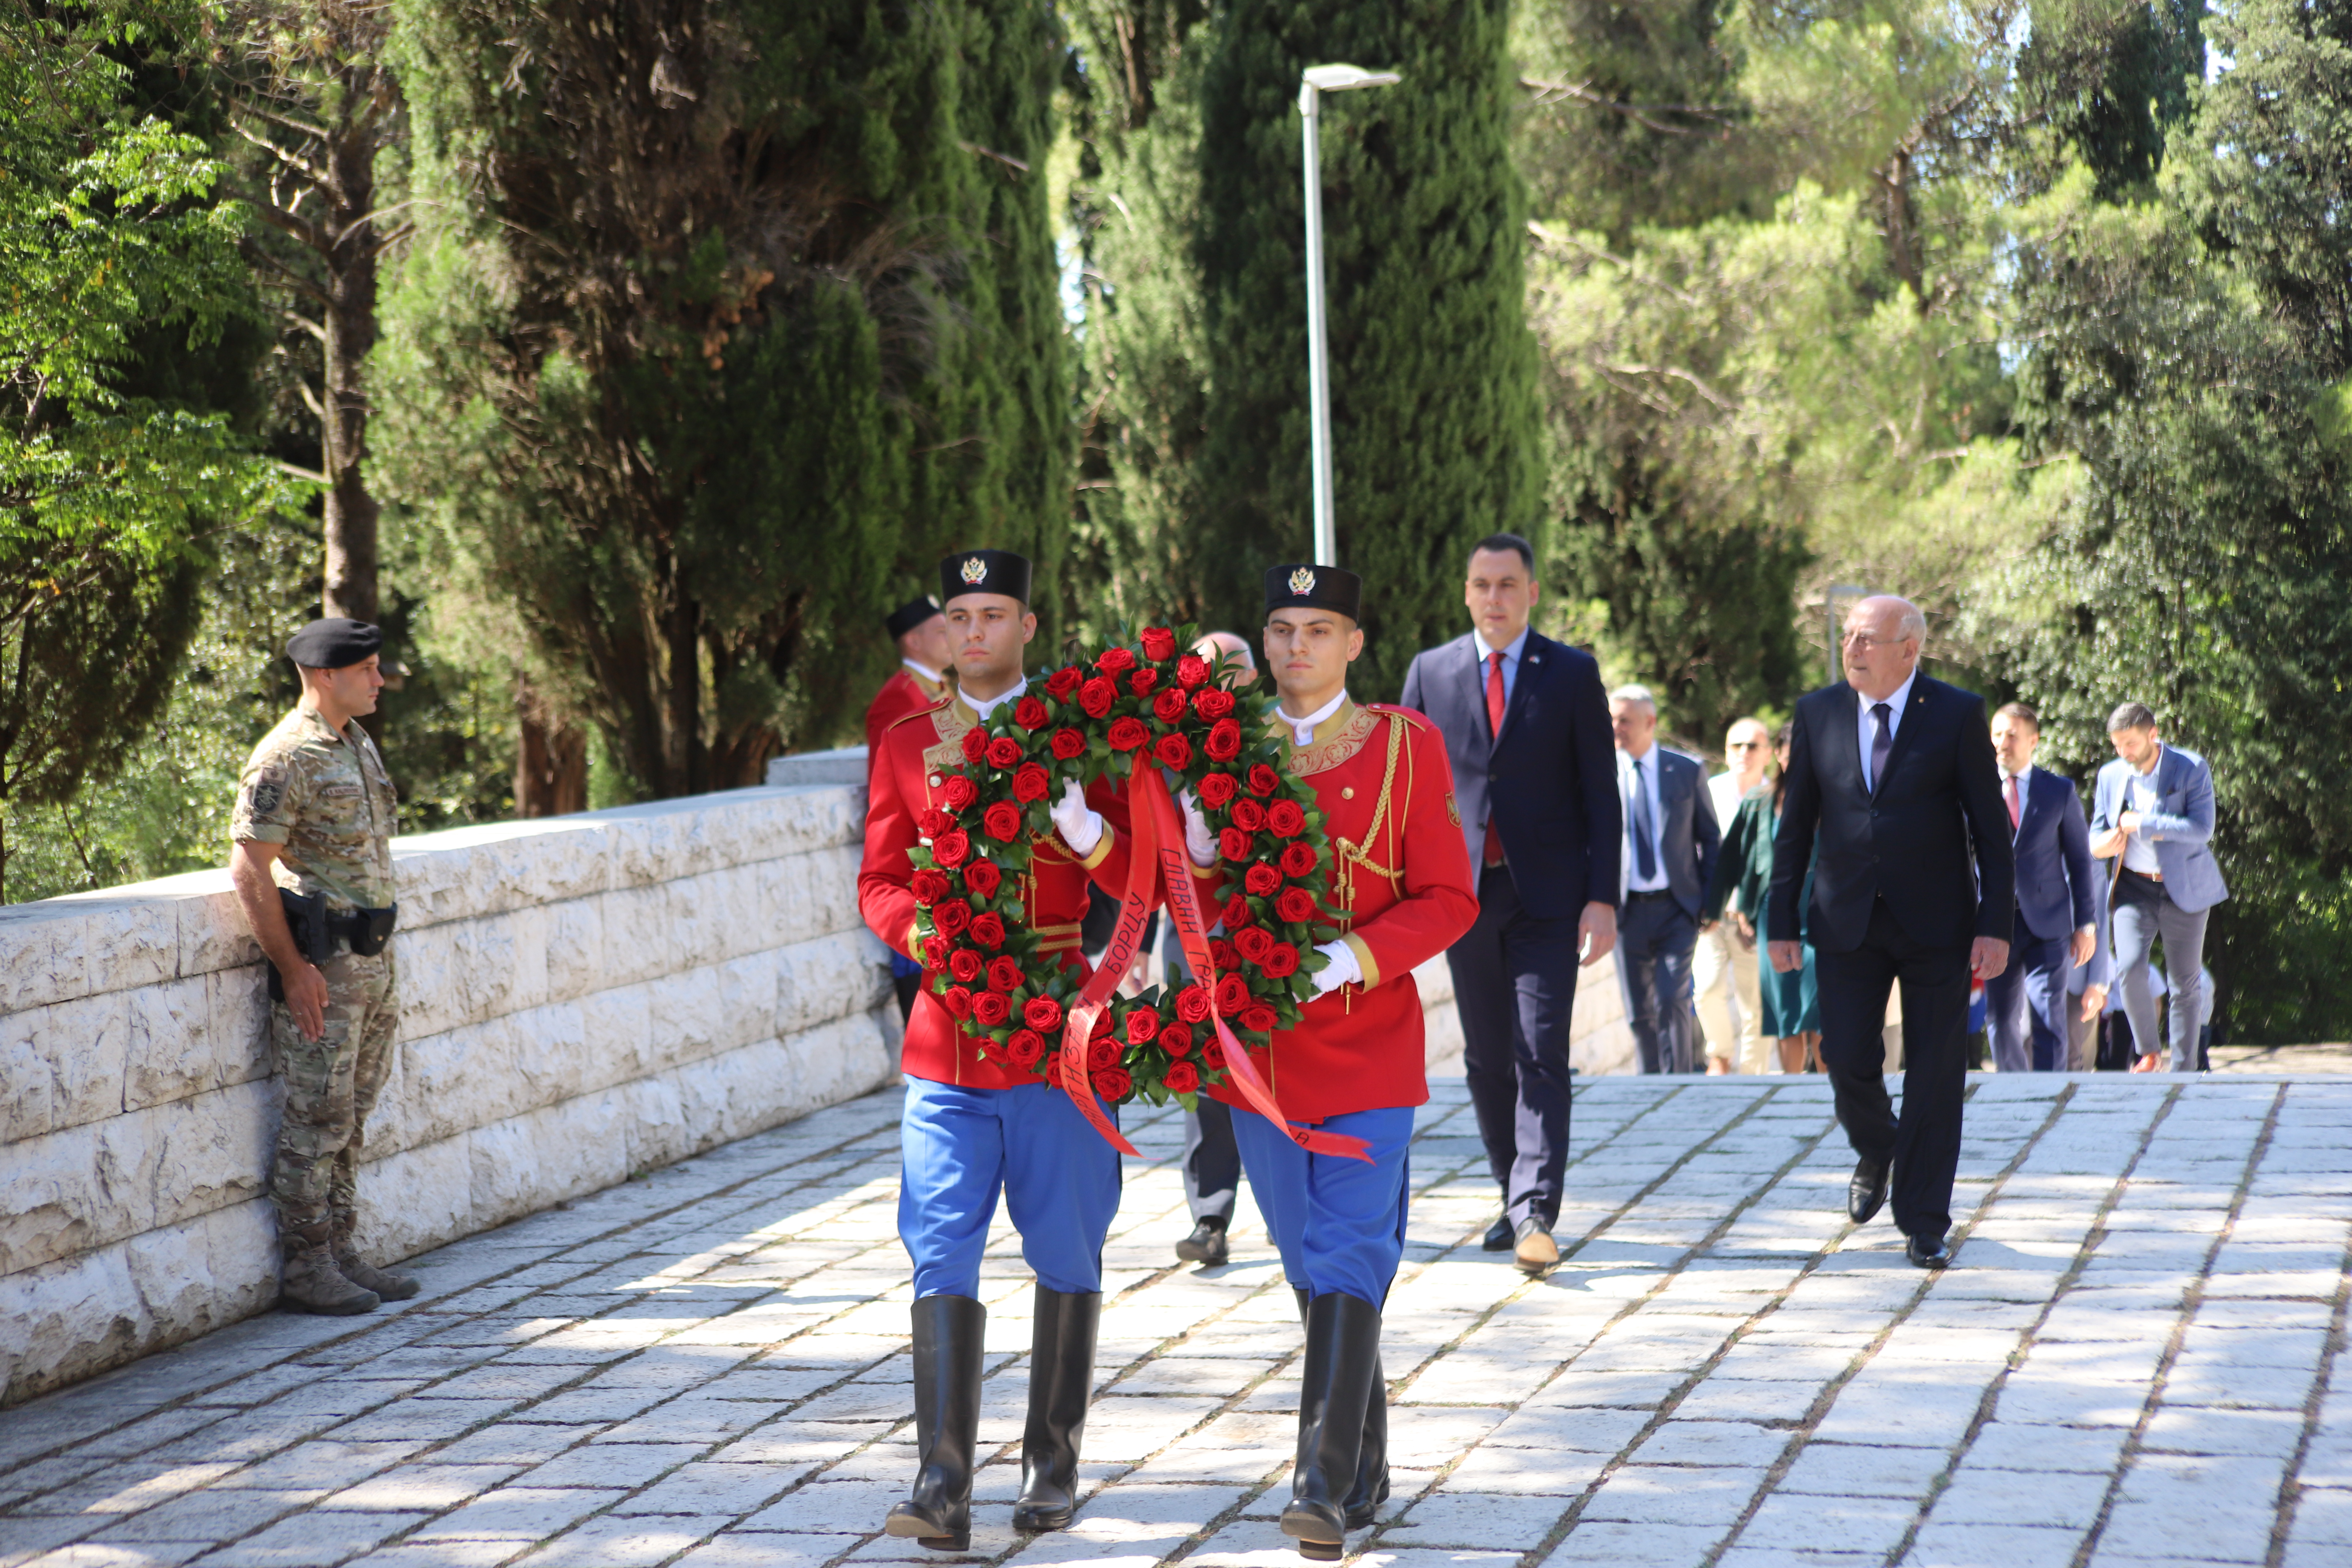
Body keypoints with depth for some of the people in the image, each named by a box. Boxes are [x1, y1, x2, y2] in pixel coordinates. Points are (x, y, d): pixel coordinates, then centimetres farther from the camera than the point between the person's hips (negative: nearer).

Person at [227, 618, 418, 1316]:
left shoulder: (359, 746, 14)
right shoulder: (285, 759, -14)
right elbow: (249, 868, -17)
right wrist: (293, 968, -19)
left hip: (371, 955, 9)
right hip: (320, 962, -9)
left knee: (350, 1118, 13)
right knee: (316, 1120, -4)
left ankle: (341, 1254, 19)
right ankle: (307, 1271, 2)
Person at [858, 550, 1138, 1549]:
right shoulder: (907, 745, 9)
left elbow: (1141, 883, -4)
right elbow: (879, 884, 9)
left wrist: (1083, 828, -24)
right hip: (947, 1039, 1)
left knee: (1066, 1257, 6)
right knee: (942, 1257, -8)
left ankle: (1051, 1466, 19)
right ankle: (942, 1486, -12)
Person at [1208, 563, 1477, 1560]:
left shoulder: (1407, 746, -2)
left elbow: (1449, 900, -4)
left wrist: (1351, 958, -18)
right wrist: (1199, 853, -16)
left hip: (1368, 1039, -4)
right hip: (1260, 1044, 4)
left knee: (1347, 1254, -11)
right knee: (1307, 1257, 12)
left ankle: (1327, 1486, -15)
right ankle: (1365, 1467, 25)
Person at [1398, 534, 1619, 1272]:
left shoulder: (1573, 673, 3)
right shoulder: (1430, 671, 8)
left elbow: (1601, 793, 1)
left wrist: (1602, 898, -7)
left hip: (1546, 893, -3)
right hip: (1463, 891, 3)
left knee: (1541, 1053, -11)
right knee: (1487, 1058, 9)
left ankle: (1536, 1214, -15)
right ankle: (1516, 1197, 21)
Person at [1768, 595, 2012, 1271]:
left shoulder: (1958, 715, -4)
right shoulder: (1818, 713, 4)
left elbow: (1991, 827, -3)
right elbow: (1796, 826, 8)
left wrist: (1995, 925, -9)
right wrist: (1783, 921, 4)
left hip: (1936, 924, -2)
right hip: (1848, 923, 2)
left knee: (1934, 1074, 0)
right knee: (1848, 1060, -5)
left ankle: (1924, 1226, 8)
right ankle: (1876, 1152, 29)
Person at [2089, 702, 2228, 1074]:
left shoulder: (2191, 769, -7)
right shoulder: (2111, 776, 6)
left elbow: (2202, 829, -17)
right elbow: (2098, 830, 15)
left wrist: (2142, 825, -20)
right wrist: (2099, 845, -11)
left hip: (2184, 889, -2)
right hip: (2134, 888, 2)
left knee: (2186, 983, 2)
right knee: (2129, 970, -17)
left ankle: (2183, 1071, 12)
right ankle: (2148, 1052, 3)